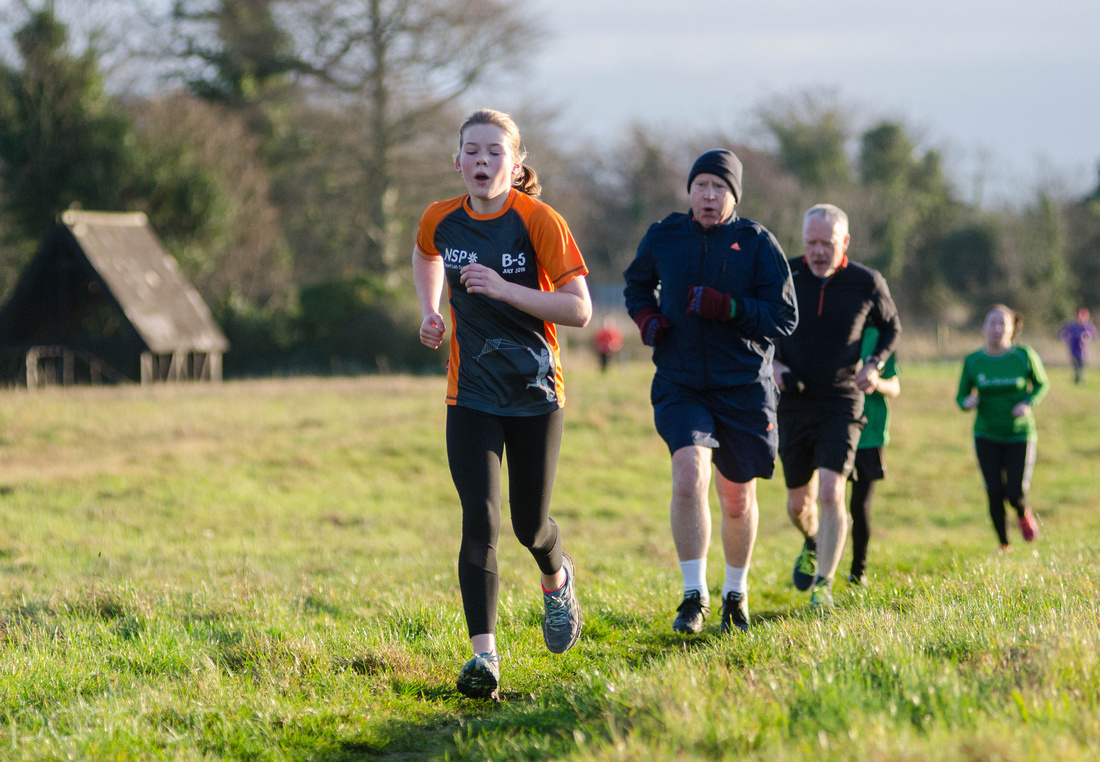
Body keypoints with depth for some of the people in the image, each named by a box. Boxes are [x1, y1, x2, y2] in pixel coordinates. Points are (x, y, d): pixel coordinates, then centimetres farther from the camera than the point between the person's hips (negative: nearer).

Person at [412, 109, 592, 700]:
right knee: (480, 521, -13)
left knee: (529, 524, 8)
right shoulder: (439, 220, -3)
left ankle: (557, 578, 45)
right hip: (471, 396, 1)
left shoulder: (539, 222, -14)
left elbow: (579, 309, -17)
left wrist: (504, 289, -26)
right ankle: (483, 653, -13)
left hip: (535, 391, -1)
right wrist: (429, 311, 8)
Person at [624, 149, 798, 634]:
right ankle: (694, 595, -15)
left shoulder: (757, 243, -3)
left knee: (738, 501, 10)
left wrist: (727, 307, -21)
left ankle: (735, 592, 34)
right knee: (689, 475, -23)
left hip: (744, 388, 0)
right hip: (680, 384, 0)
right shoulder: (664, 237, 3)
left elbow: (784, 317, -6)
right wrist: (645, 317, 2)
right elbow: (636, 282, 23)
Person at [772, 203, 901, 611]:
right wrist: (771, 363, -7)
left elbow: (891, 327, 12)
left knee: (830, 493, -19)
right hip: (793, 404, 2)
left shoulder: (867, 283, -7)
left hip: (841, 405, -2)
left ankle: (823, 584, -11)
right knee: (799, 503, 12)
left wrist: (874, 365, -5)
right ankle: (813, 543, 46)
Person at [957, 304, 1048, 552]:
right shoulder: (973, 361, -4)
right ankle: (1004, 544, 15)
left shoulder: (1024, 356, -9)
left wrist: (1029, 403, -14)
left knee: (1015, 493, -9)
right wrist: (967, 402, -19)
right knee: (994, 492, -7)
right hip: (987, 437, 1)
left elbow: (1042, 384, 5)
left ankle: (1023, 514, 29)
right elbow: (961, 396, 5)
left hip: (1019, 436, -1)